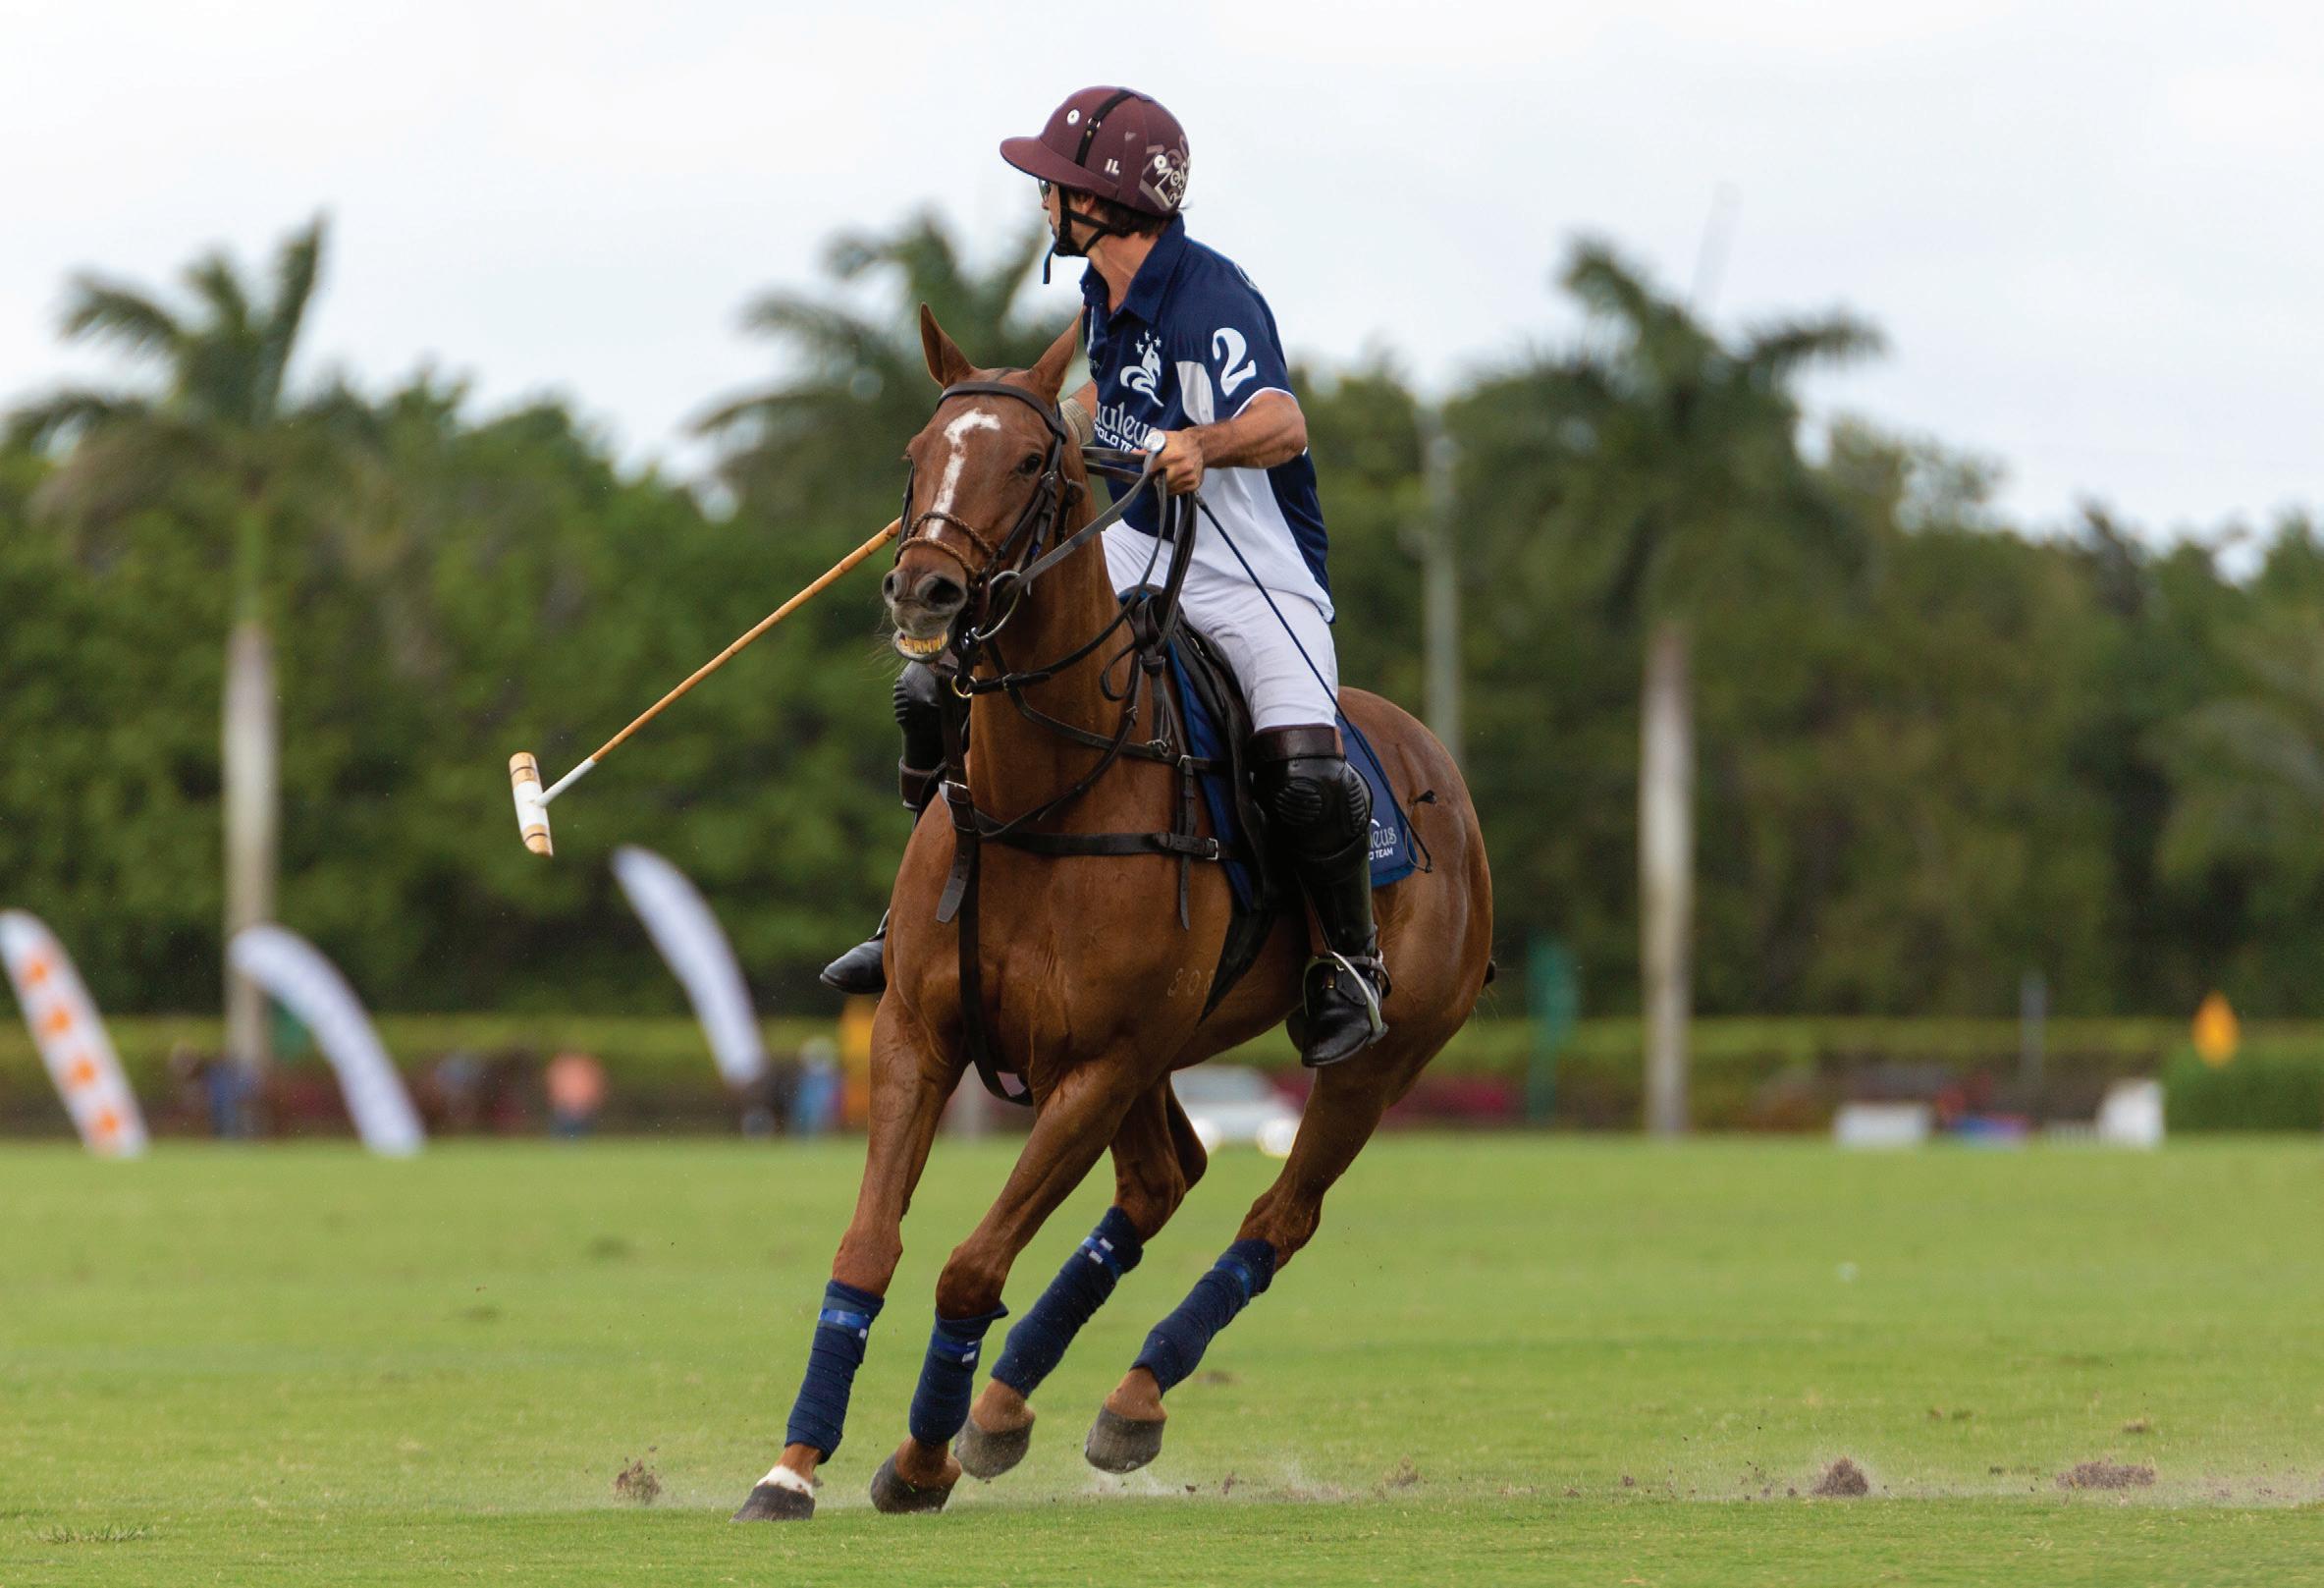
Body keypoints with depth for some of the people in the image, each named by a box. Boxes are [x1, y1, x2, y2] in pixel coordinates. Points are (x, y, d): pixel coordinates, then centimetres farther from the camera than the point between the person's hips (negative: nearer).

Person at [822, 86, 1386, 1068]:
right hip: (1130, 565, 8)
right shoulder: (1105, 295, 4)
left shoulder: (1209, 299, -22)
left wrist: (1206, 444, -57)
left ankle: (1350, 961, -4)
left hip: (1255, 582, -8)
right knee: (939, 689, 0)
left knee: (1303, 772, -31)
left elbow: (1283, 424, -40)